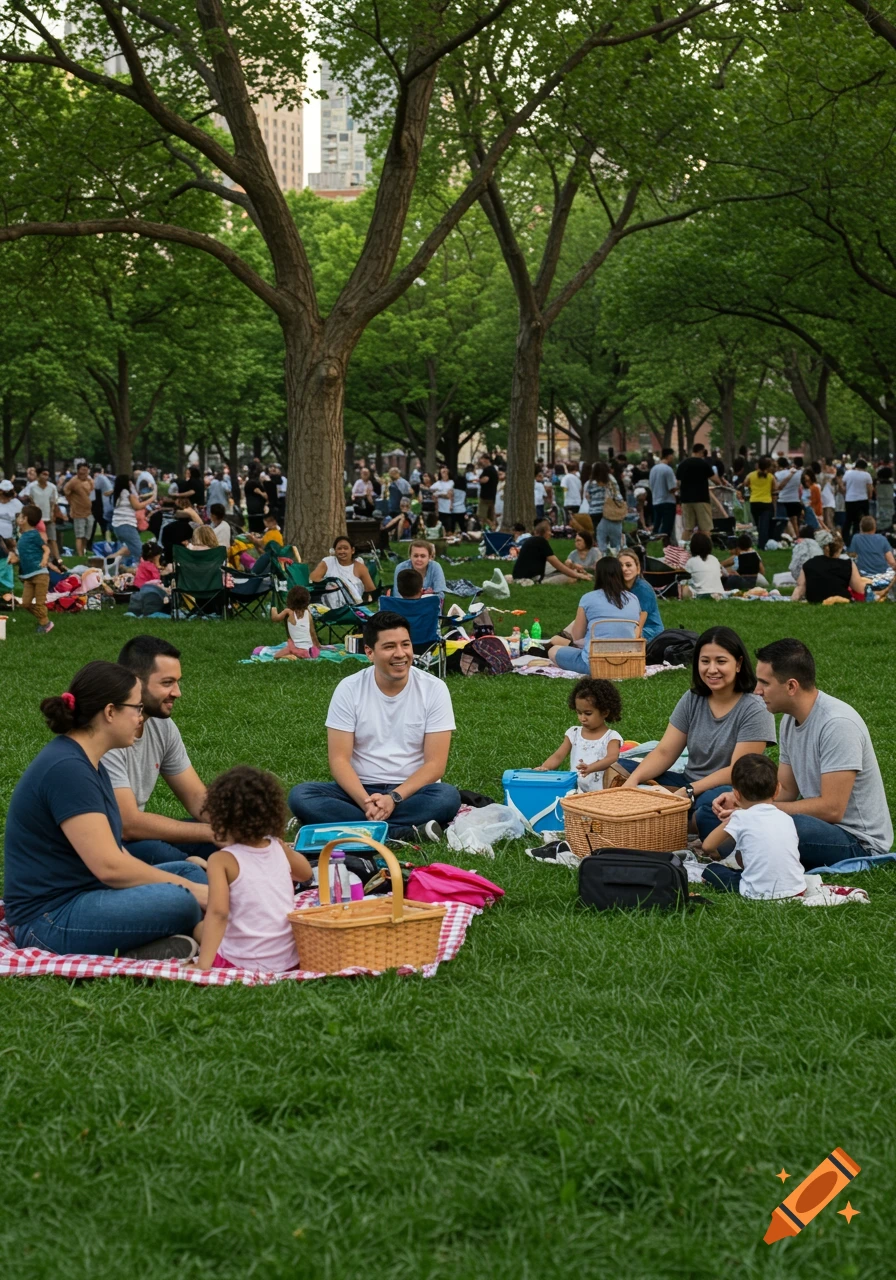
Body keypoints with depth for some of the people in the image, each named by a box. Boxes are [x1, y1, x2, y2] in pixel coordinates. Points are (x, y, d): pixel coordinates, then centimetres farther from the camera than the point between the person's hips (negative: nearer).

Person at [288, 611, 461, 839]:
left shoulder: (434, 689, -6)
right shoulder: (349, 689, -4)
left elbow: (435, 763, -9)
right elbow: (339, 759, -8)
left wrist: (394, 798, -23)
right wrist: (366, 802, -26)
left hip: (413, 790, -1)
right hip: (360, 790, 2)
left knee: (448, 797, -34)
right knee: (300, 795, -27)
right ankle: (404, 833, -33)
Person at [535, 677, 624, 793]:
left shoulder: (611, 737, 0)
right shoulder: (574, 733, 14)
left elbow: (612, 758, -17)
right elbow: (558, 756, 8)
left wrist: (591, 768, -37)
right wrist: (544, 768, -14)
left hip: (599, 792, -2)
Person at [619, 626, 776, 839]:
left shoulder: (755, 709, -11)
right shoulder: (692, 700, 6)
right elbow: (664, 752, 2)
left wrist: (688, 791, -28)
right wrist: (634, 779, -18)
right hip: (689, 784, 6)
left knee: (711, 802, -42)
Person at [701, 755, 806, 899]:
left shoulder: (741, 818, -4)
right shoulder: (786, 819, 10)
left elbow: (707, 846, 0)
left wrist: (727, 821, 16)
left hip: (759, 893, -5)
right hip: (796, 890, 5)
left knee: (710, 872, 13)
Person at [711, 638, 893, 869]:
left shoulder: (837, 724, -23)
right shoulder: (790, 719, 6)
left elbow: (831, 809, -25)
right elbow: (786, 790, 13)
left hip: (859, 842, -9)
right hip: (820, 823, 9)